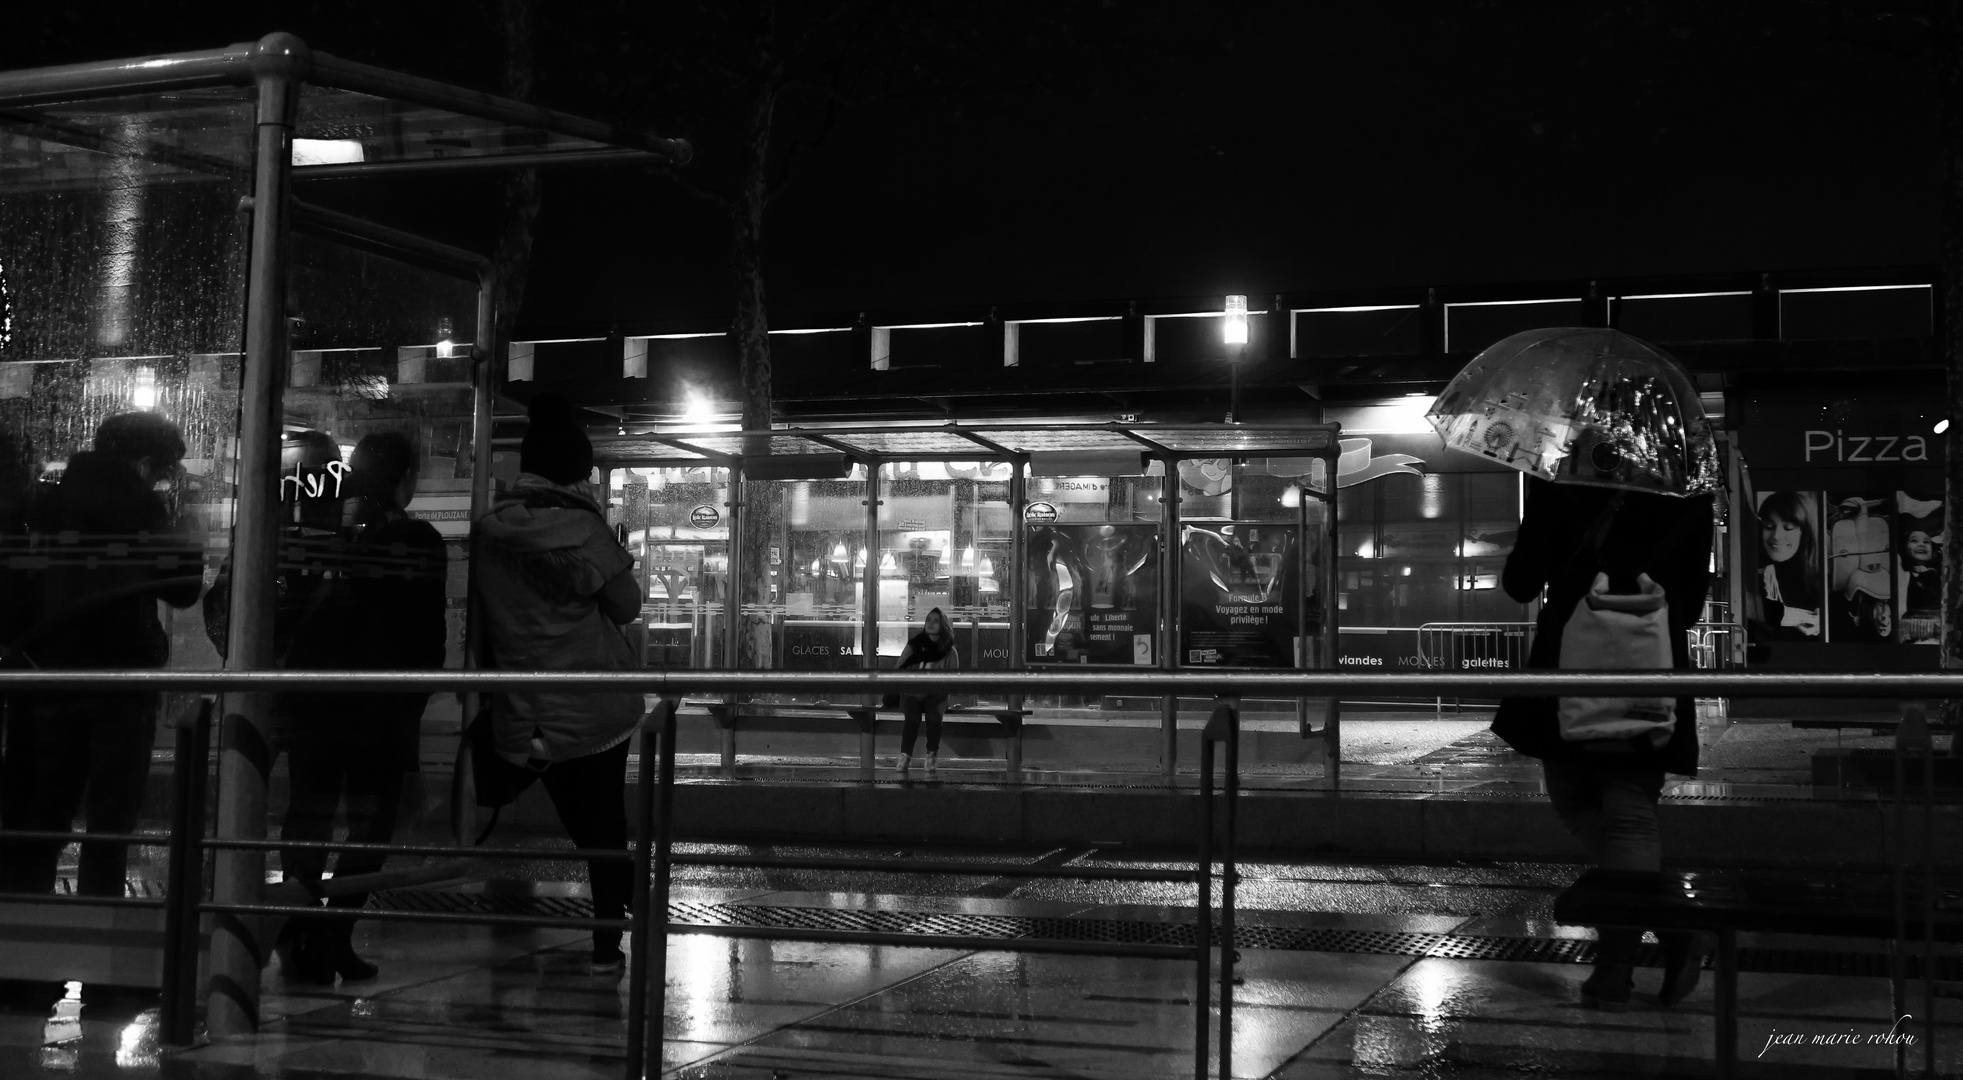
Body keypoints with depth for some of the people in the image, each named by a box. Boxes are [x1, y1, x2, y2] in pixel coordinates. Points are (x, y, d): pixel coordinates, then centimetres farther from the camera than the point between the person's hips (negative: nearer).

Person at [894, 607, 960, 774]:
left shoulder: (950, 651, 8)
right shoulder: (914, 644, 10)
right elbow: (899, 671, 7)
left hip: (937, 693, 0)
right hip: (913, 693, 0)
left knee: (934, 713, -34)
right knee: (912, 714, -33)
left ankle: (932, 755, -21)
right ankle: (905, 756, -28)